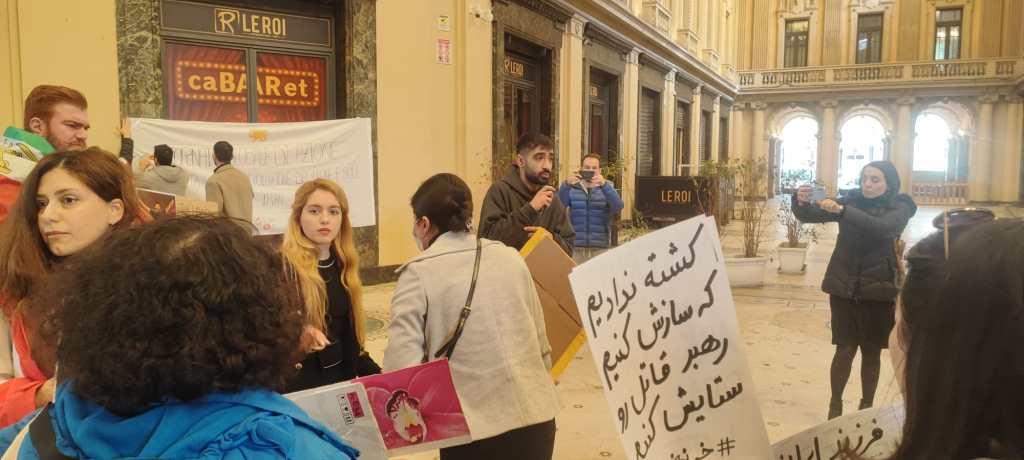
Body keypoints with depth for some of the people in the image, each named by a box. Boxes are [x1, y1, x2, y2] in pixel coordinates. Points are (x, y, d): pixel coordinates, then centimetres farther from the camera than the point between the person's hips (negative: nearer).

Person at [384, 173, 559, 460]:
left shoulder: (418, 273, -7)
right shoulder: (510, 257, 4)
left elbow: (401, 368, -15)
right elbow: (542, 345, 8)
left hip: (475, 430, -4)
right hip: (537, 416, 4)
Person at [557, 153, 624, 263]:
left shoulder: (607, 188, 7)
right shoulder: (572, 189, 7)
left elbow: (618, 207, -13)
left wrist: (603, 184, -27)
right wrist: (566, 184, -28)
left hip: (600, 249, 0)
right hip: (575, 248, 0)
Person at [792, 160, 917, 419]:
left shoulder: (899, 208, -4)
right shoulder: (851, 200, 4)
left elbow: (881, 227, -26)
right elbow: (810, 216, 0)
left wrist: (841, 210, -38)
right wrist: (802, 203, -24)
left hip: (878, 291, -1)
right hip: (843, 288, 1)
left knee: (871, 352, 9)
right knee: (844, 350, 1)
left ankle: (866, 406, 25)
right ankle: (835, 404, 17)